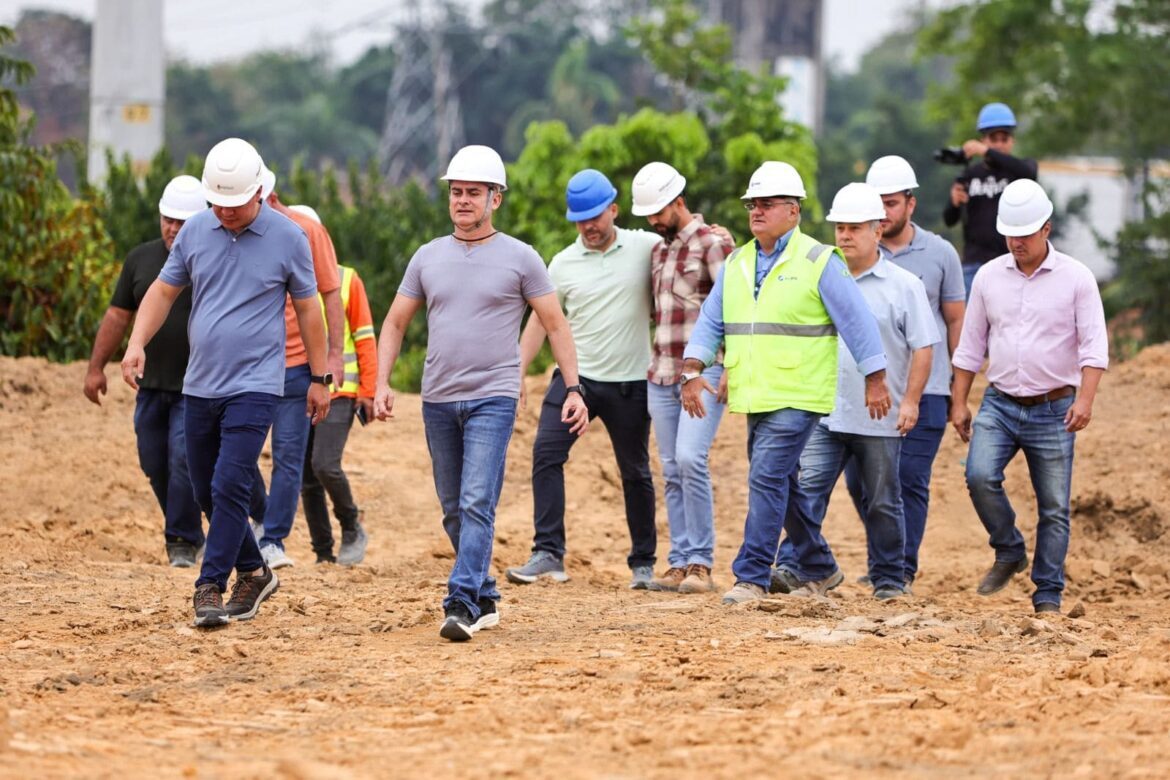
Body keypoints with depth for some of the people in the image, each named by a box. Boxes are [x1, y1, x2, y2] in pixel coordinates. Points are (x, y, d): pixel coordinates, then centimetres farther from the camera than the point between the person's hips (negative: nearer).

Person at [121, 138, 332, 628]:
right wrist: (137, 343, -6)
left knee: (230, 486, -16)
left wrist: (319, 377, 7)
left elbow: (307, 308, 4)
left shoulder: (288, 238, -4)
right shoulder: (196, 232, 4)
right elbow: (163, 291, 10)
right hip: (200, 385, 5)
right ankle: (252, 573, 28)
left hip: (255, 387, -5)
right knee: (206, 491, 11)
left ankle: (211, 588, -11)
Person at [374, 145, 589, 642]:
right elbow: (395, 322, 13)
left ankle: (463, 605, -21)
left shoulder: (519, 258, 0)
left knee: (477, 503, -16)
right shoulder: (428, 257, 9)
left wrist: (573, 388, -6)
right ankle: (486, 599, 23)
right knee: (455, 510, 10)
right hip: (438, 400, 5)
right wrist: (382, 383, 1)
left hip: (493, 399, -5)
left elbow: (555, 325, 2)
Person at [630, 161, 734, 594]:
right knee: (672, 471, 5)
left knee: (689, 458, -19)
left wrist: (731, 371, -18)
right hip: (661, 374, 8)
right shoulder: (659, 250, 18)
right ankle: (680, 563, 6)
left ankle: (700, 564, -15)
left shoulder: (712, 244, -6)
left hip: (703, 373, -8)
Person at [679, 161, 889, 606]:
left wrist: (875, 381, -7)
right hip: (754, 398, 7)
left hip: (798, 398, -7)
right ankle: (819, 569, 27)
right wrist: (693, 371, -1)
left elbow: (857, 323, -5)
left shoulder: (819, 263, -6)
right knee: (784, 485, 13)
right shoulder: (737, 264, 13)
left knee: (767, 478, -15)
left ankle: (753, 576, -13)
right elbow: (710, 322, 13)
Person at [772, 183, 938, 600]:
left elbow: (922, 347, -3)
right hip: (824, 413, 2)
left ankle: (889, 579, 17)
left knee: (883, 503, 7)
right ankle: (795, 565, -15)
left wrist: (911, 401, -10)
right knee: (807, 489, -11)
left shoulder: (904, 285, -1)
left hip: (880, 420, -2)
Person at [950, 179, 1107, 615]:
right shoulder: (990, 277, 6)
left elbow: (1094, 345, -9)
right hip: (1000, 404, 2)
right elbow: (970, 345, 12)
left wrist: (1085, 398, -23)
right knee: (980, 476, -20)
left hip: (1054, 410, -2)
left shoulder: (1076, 278, -4)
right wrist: (959, 402, 8)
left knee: (1054, 508, -1)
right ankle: (1009, 552, 4)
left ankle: (1048, 595, 10)